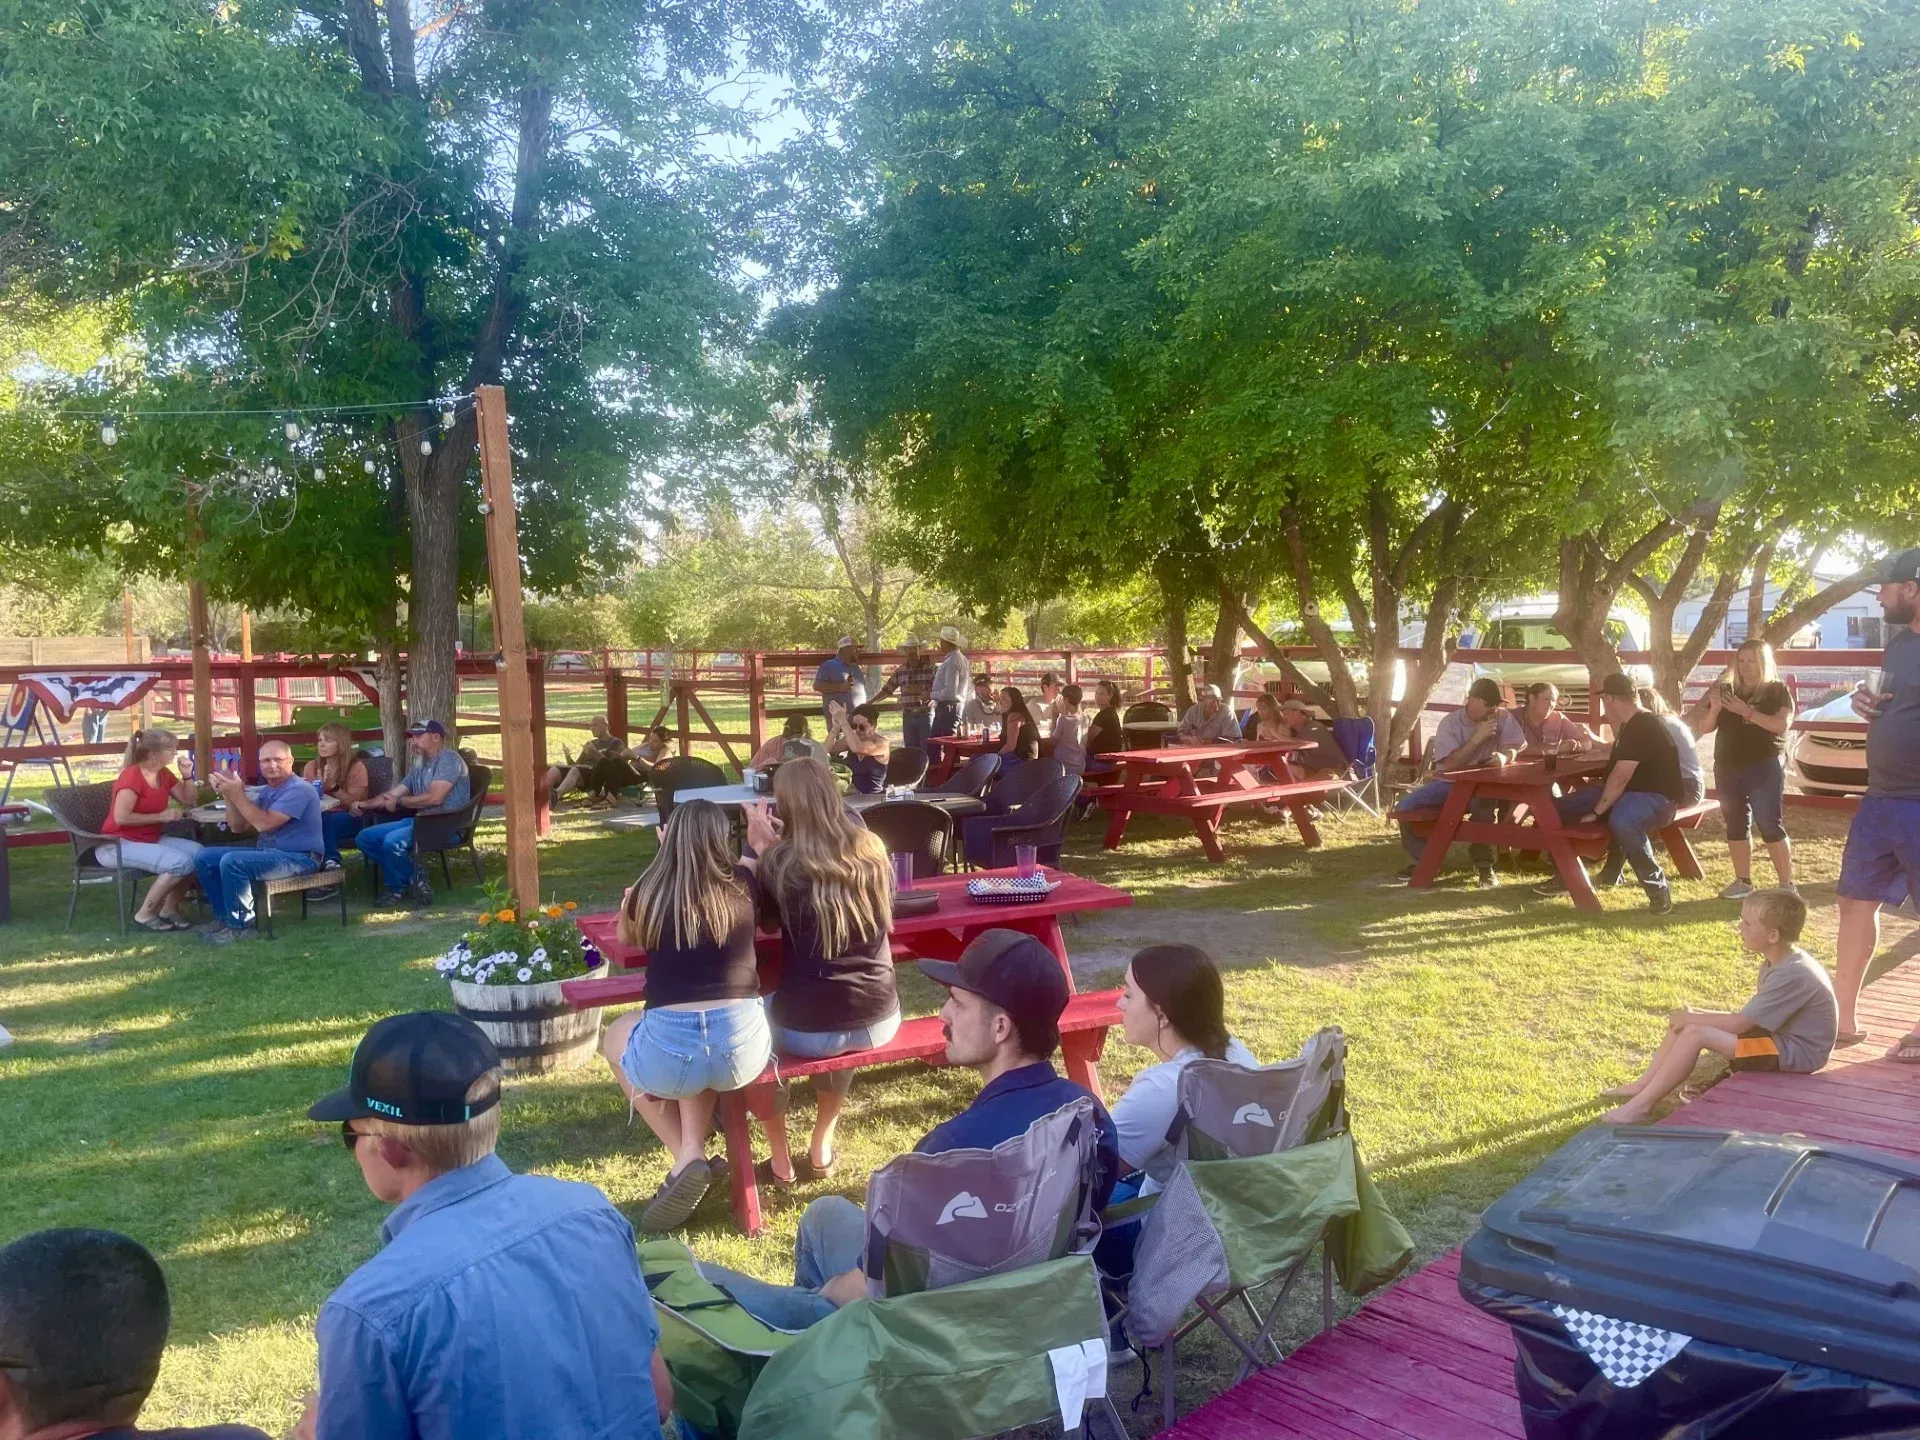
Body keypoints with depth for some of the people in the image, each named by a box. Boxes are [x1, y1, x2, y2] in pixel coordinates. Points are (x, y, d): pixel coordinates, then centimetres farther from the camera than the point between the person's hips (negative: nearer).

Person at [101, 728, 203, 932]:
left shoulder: (163, 774, 6)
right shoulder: (131, 776, -19)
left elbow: (187, 800, 18)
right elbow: (121, 817, -25)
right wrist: (161, 817, -18)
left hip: (150, 840, 9)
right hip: (117, 845, -8)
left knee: (197, 852, -11)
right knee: (179, 862, -27)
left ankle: (169, 909, 2)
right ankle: (145, 914, -11)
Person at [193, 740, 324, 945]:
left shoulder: (298, 789, -15)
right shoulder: (267, 791, 15)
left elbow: (264, 823, -25)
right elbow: (239, 827, 13)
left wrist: (238, 795, -18)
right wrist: (229, 796, -1)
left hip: (298, 857, -10)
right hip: (267, 852, 10)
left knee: (231, 862, -29)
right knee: (204, 858, 5)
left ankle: (240, 925, -13)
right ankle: (225, 916, 13)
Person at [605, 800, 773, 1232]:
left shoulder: (645, 894, 4)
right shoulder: (743, 886, 7)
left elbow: (625, 939, 28)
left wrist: (667, 853, 24)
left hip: (671, 1049, -2)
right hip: (743, 1046, 3)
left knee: (616, 1036, 32)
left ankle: (688, 1159, 19)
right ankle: (692, 1152, 17)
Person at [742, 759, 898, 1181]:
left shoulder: (781, 862, -10)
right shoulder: (873, 851, 1)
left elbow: (759, 918, 8)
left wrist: (756, 845, 6)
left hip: (808, 1028, -4)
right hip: (878, 1020, 4)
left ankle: (779, 1158, 31)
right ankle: (822, 1148, 41)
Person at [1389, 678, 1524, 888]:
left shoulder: (1503, 717, -5)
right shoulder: (1449, 722, -12)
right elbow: (1450, 765, -19)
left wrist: (1504, 756, -33)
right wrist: (1477, 737, -27)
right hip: (1448, 783, 1)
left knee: (1485, 803, -38)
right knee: (1404, 808, -18)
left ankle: (1483, 865, -21)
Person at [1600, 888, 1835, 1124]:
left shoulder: (1792, 974, -25)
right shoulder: (1778, 962, 6)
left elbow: (1738, 1024, -22)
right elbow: (1750, 1015, 10)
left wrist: (1691, 1018, -9)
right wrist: (1693, 1016, 0)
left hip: (1795, 1053, -10)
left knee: (1695, 1033, -22)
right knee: (1686, 1021, 2)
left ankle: (1642, 1104, -16)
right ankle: (1643, 1086, 4)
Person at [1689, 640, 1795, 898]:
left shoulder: (1778, 691, 1)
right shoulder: (1726, 690, 11)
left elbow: (1782, 724, -15)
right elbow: (1703, 728, 7)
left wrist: (1747, 711, -23)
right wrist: (1714, 708, -13)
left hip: (1765, 768, -4)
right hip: (1727, 768, 5)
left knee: (1771, 826, -7)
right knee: (1736, 825, 7)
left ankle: (1787, 885, -2)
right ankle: (1743, 882, 15)